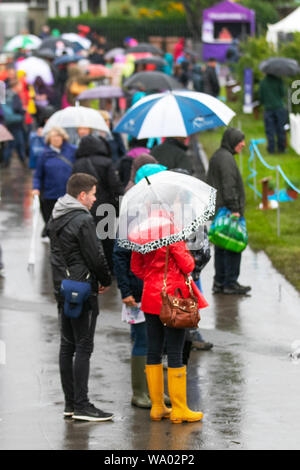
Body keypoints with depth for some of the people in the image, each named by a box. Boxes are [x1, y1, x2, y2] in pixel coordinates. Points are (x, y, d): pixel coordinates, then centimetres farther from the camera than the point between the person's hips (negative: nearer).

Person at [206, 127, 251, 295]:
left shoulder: (216, 157, 18)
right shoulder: (226, 158, -14)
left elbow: (211, 184, 22)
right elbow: (228, 186, -20)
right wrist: (234, 209, -20)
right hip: (228, 210, -10)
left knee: (221, 248, 12)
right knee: (233, 247, -7)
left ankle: (219, 283, 14)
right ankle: (230, 283, -6)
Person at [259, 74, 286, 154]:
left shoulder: (262, 82, -1)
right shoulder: (278, 80, -6)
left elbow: (261, 97, 4)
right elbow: (282, 93, -5)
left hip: (268, 109, 1)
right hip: (279, 107, -1)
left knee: (270, 130, 6)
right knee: (280, 129, 8)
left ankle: (271, 148, 4)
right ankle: (281, 148, 12)